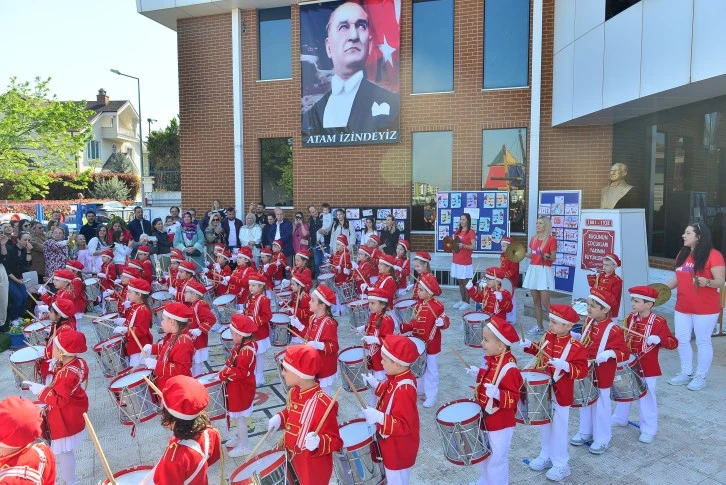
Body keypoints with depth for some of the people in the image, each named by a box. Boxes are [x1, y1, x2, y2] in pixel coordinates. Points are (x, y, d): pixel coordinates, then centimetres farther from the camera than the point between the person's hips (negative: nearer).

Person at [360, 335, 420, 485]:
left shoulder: (404, 390, -36)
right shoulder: (399, 378, -8)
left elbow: (404, 426, -35)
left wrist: (378, 417, -44)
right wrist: (375, 384, 5)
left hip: (398, 449, -9)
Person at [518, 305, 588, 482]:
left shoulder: (575, 347, -21)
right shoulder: (548, 337, -2)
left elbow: (582, 370, -21)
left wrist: (565, 366, -36)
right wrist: (529, 346, 1)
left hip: (560, 394, -6)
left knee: (559, 429, 8)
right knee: (544, 424, 20)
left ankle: (561, 464, 26)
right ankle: (546, 455, 39)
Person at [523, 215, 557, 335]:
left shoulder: (551, 240, -8)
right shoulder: (533, 238, 10)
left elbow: (553, 258, -7)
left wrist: (548, 256, -27)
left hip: (545, 271, -6)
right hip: (533, 270, 7)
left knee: (545, 302, -10)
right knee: (536, 301, 9)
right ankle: (539, 327, 18)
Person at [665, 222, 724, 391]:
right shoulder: (682, 254, 8)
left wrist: (707, 282, -36)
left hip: (705, 309, -7)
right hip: (682, 307, 7)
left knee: (703, 342, 6)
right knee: (681, 340, 12)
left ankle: (701, 376, 21)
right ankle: (686, 373, 27)